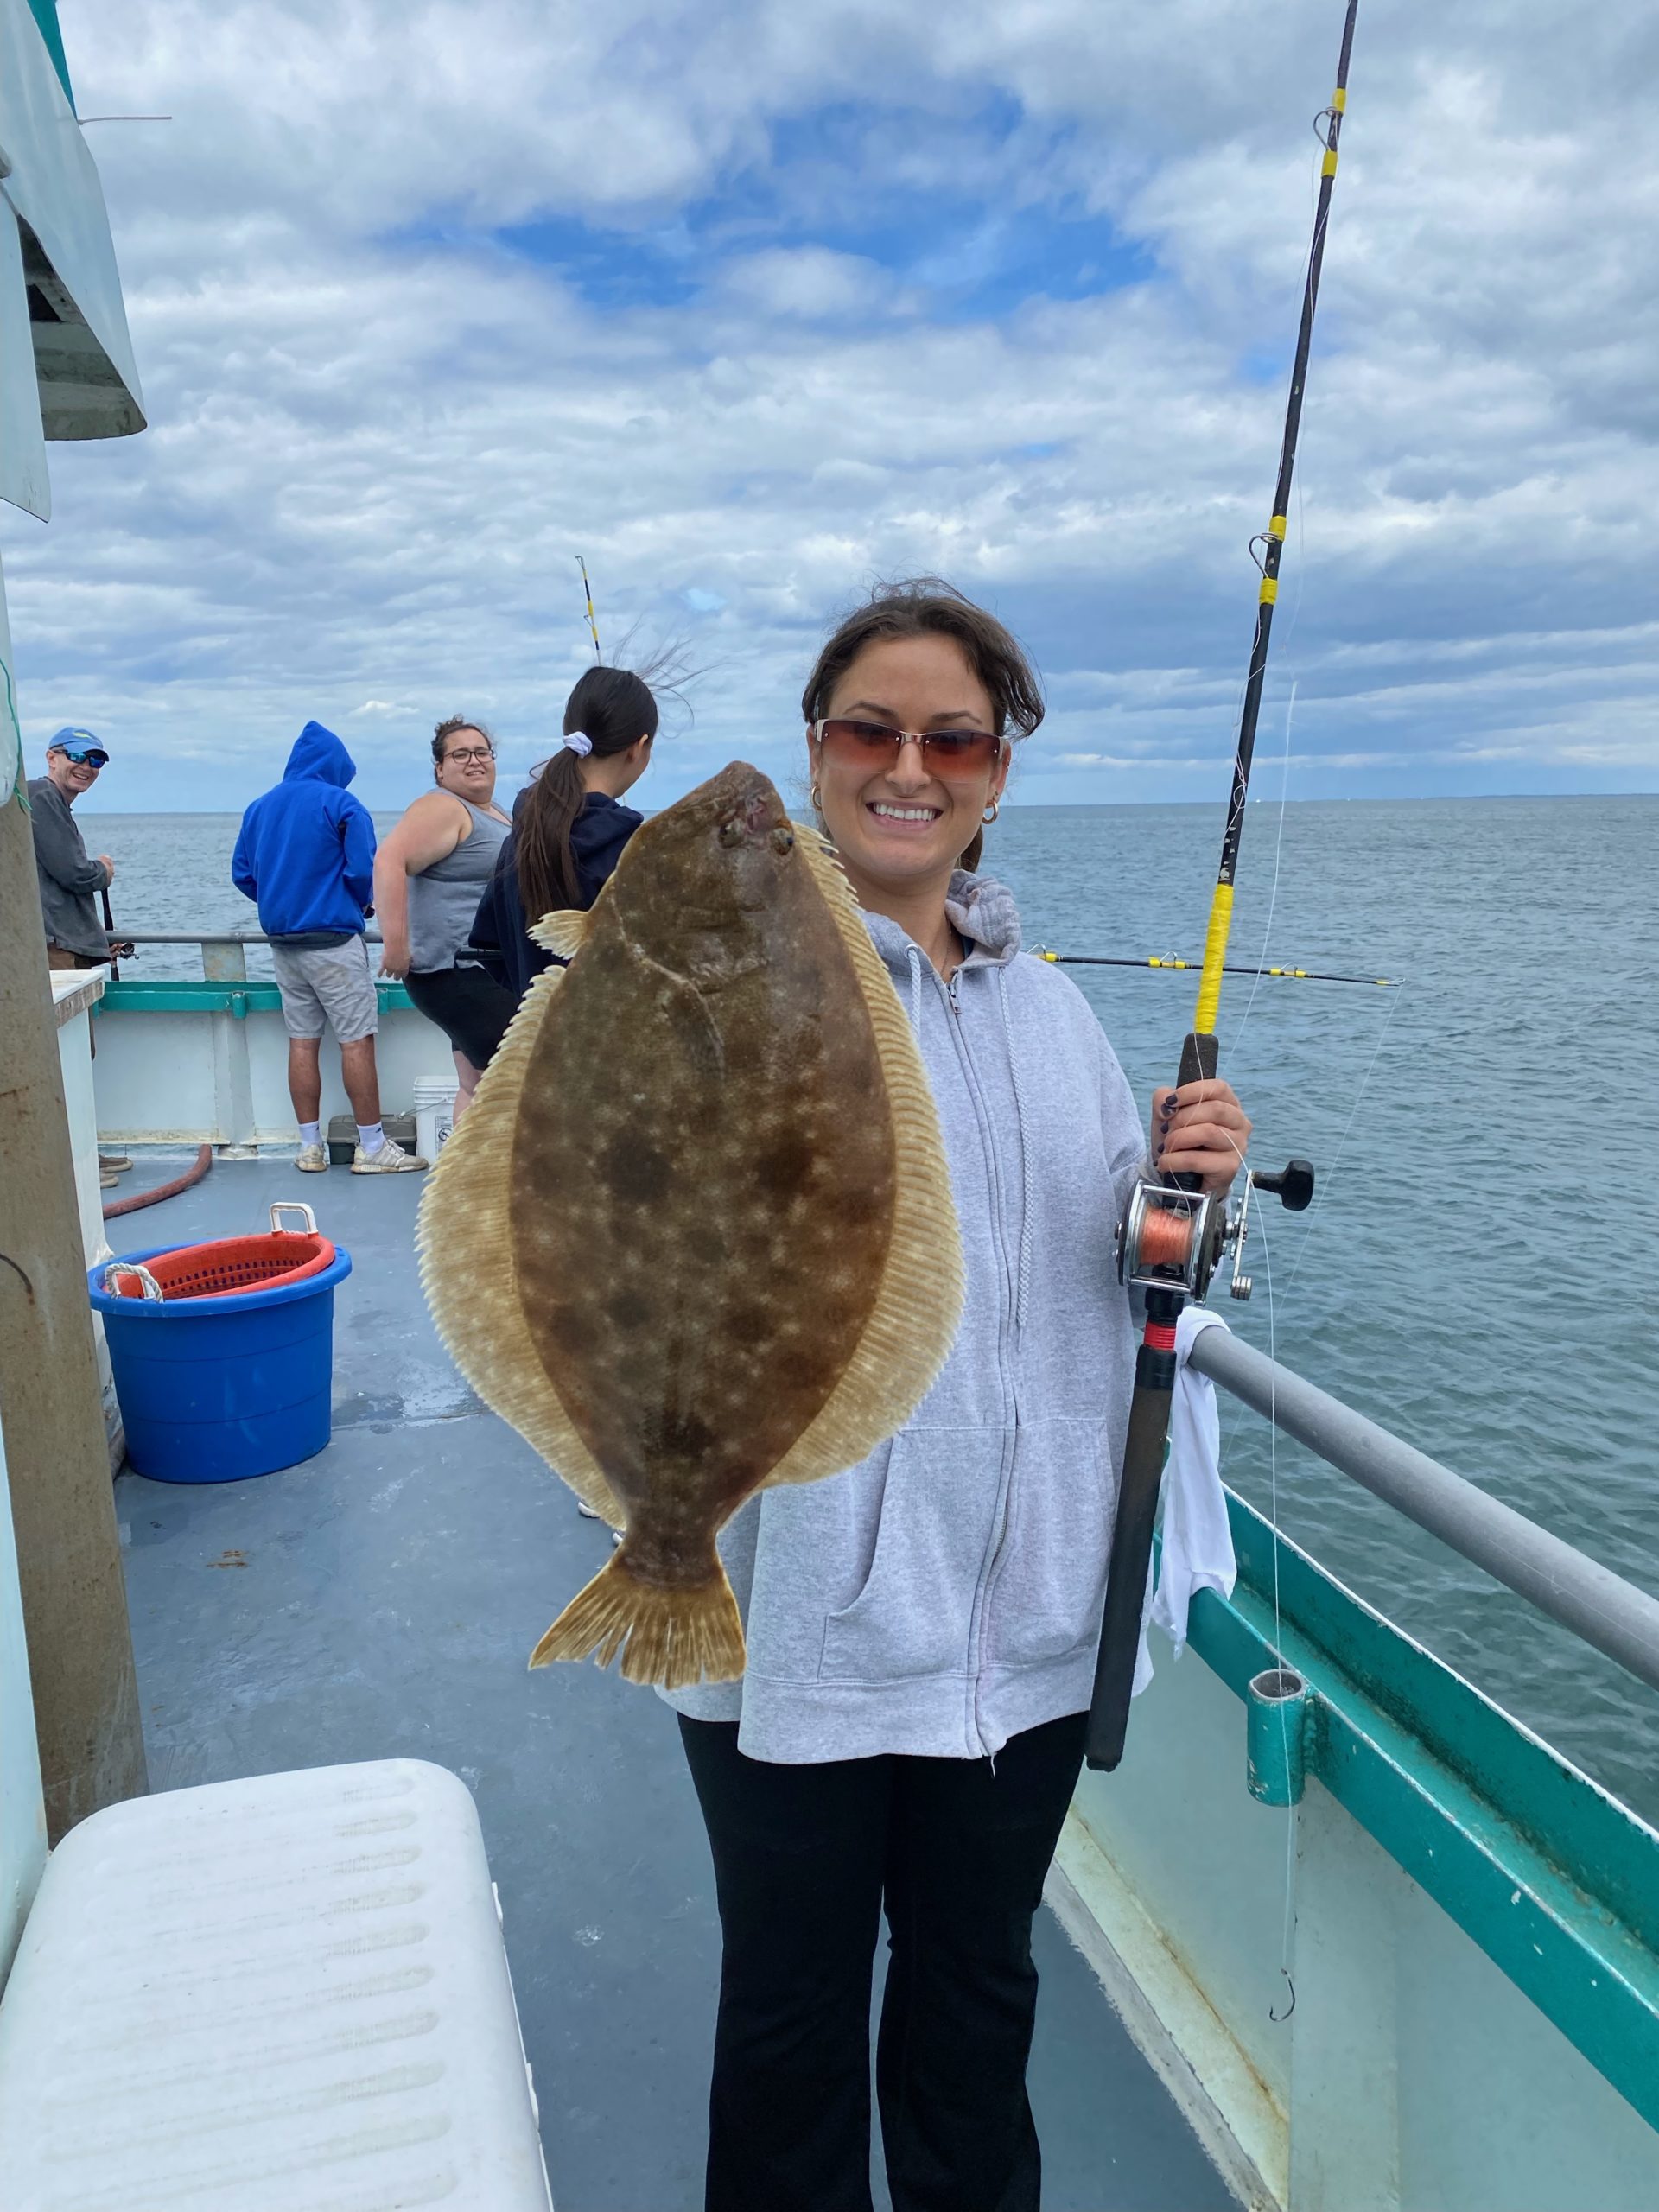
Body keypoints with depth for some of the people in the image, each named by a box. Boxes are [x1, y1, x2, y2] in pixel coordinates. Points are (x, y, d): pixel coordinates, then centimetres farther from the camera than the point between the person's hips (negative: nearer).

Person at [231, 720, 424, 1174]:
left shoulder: (258, 808, 12)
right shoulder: (340, 803, -7)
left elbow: (242, 874, 12)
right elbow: (364, 869, -14)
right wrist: (363, 905, 5)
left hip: (282, 942, 6)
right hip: (333, 939, -6)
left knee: (302, 1041, 9)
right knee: (357, 1040, -3)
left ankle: (310, 1147, 12)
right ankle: (372, 1147, -1)